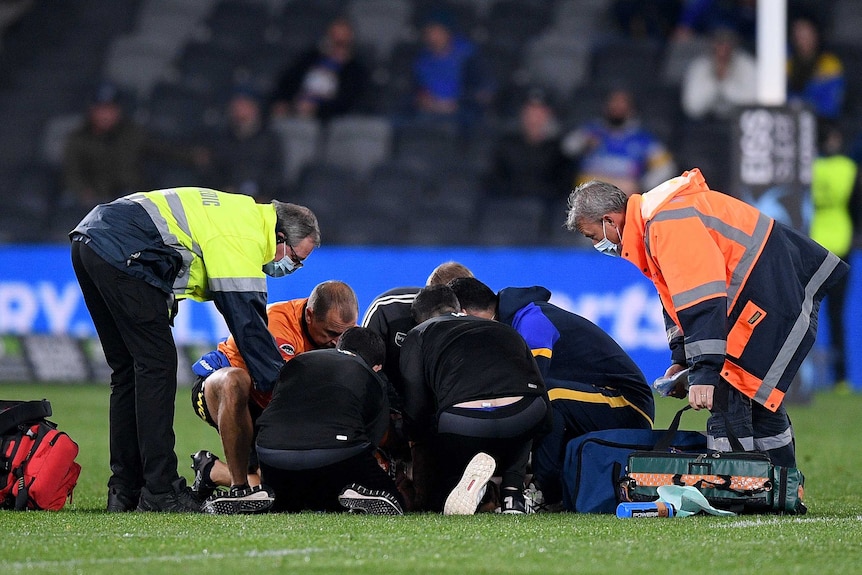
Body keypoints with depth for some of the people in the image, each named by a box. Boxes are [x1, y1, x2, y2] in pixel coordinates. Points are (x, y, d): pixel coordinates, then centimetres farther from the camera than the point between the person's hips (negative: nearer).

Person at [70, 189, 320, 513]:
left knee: (128, 371, 13)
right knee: (157, 366, -8)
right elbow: (248, 322, -12)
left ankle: (124, 492, 14)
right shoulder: (244, 240, -10)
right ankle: (160, 493, -9)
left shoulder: (243, 214, 20)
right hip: (121, 253, -11)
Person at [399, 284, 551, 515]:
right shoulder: (507, 331, 37)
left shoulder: (418, 335, 26)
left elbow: (414, 411, 15)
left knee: (436, 501, 24)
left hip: (461, 421, -3)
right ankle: (513, 495, 16)